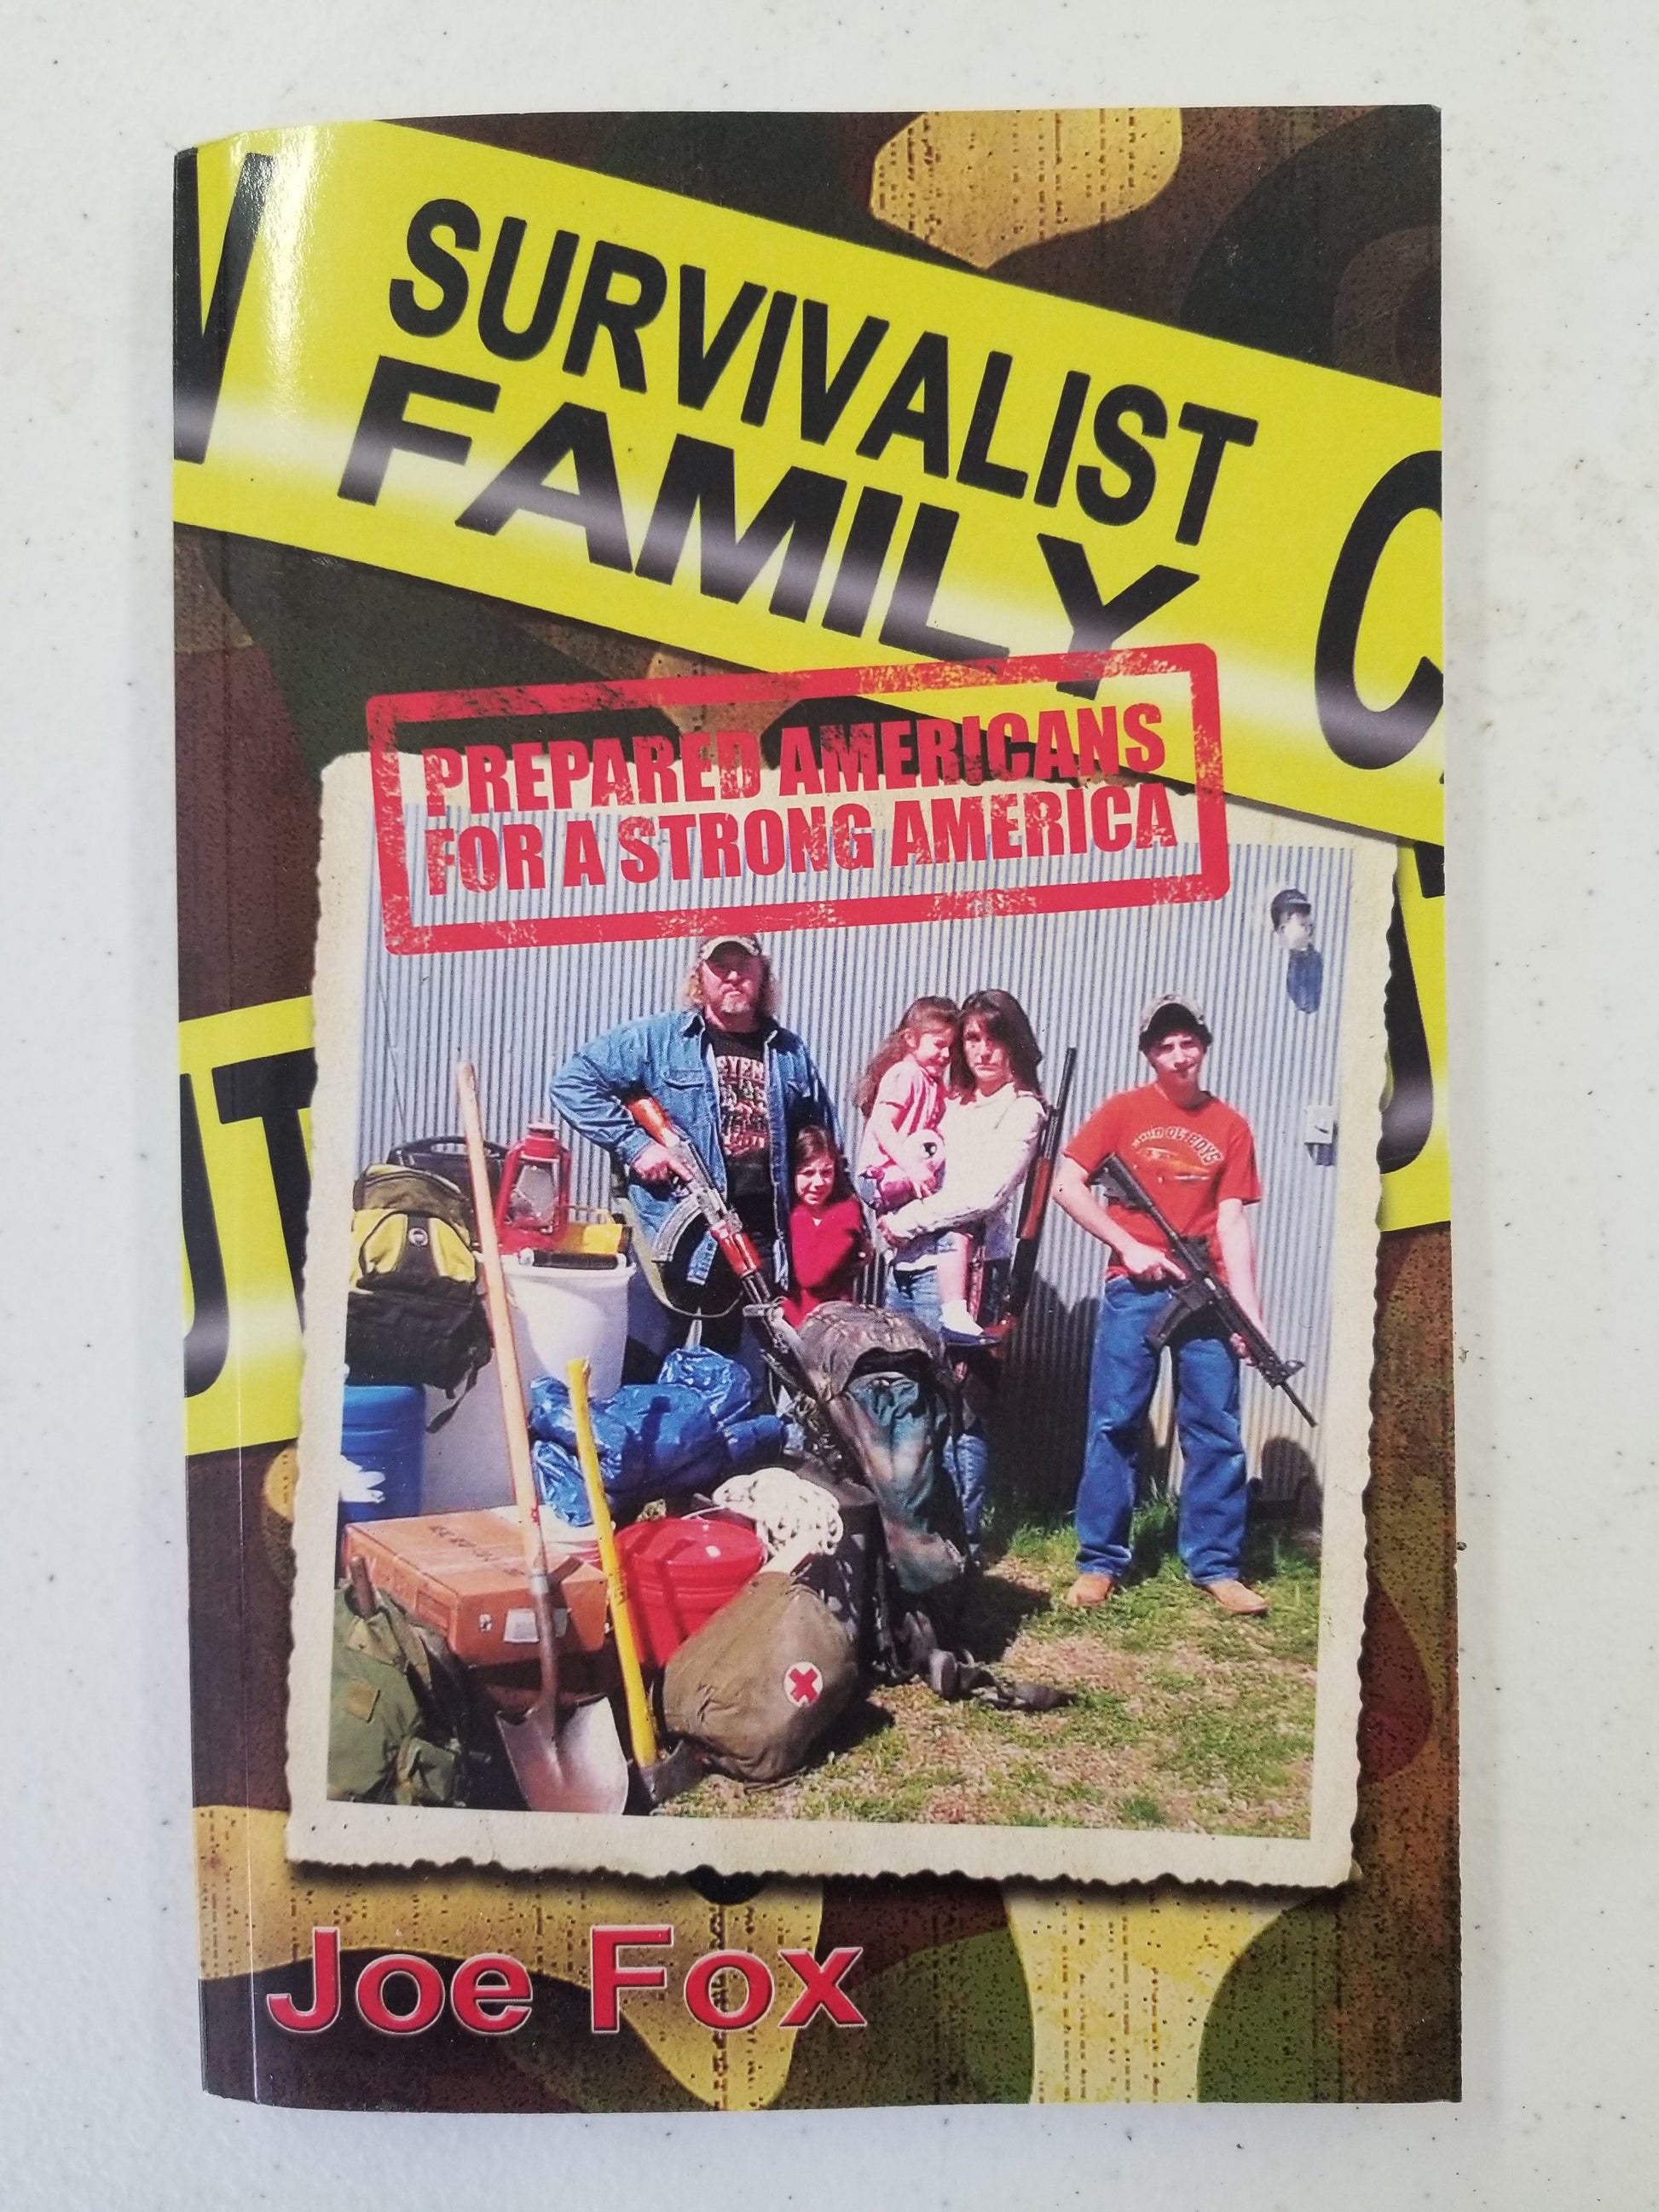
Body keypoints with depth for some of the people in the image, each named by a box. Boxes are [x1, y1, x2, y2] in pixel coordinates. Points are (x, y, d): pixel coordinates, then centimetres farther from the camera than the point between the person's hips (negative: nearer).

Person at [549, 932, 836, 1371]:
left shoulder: (790, 1052, 13)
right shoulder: (655, 1039, -1)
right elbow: (572, 1082, -4)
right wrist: (633, 1145, -12)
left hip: (762, 1238, 4)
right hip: (675, 1233, -4)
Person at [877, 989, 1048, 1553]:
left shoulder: (1022, 1109, -1)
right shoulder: (951, 1102, 19)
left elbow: (983, 1194, -12)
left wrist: (907, 1221, -7)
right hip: (908, 1264, 7)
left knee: (958, 1411, -6)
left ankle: (963, 1536, 2)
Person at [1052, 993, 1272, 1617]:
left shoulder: (1230, 1127, 9)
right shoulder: (1124, 1111, 4)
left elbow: (1233, 1221, 4)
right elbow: (1066, 1185, 0)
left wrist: (1249, 1310, -4)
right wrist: (1129, 1246, -9)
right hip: (1135, 1288, -1)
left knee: (1216, 1431, 4)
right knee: (1114, 1423, 0)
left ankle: (1215, 1565, 15)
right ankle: (1100, 1561, 11)